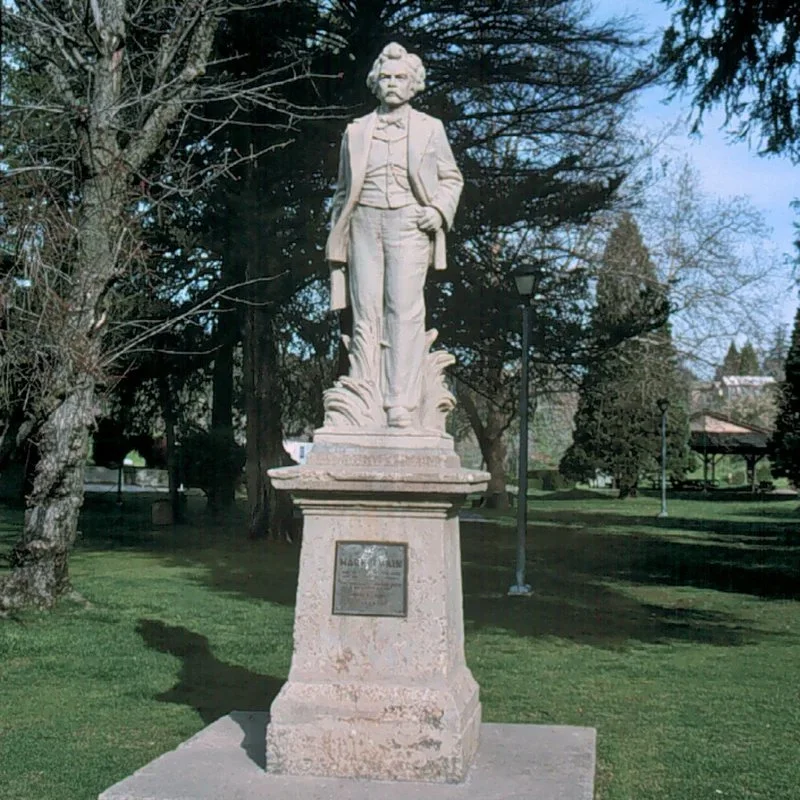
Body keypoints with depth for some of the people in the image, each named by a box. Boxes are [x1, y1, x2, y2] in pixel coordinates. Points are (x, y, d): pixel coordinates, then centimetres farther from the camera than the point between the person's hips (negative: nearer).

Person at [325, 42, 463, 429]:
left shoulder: (430, 129, 16)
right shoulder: (356, 131, 19)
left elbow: (451, 178, 18)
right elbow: (343, 188, 20)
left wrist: (439, 210, -2)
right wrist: (335, 240, 12)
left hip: (409, 224, -2)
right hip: (365, 223, 2)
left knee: (404, 310, -12)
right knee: (366, 313, -5)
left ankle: (401, 405, -14)